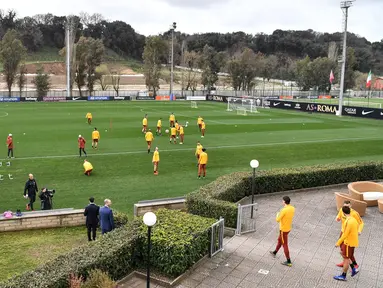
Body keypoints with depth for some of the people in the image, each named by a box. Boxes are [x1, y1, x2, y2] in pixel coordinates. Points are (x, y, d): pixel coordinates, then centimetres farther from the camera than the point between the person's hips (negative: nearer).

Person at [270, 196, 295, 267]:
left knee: (285, 244, 3)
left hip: (283, 229, -8)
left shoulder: (283, 210, -29)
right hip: (288, 228, 8)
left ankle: (288, 261, 9)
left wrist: (277, 215, -2)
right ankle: (274, 252, 47)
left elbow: (277, 220, -21)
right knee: (279, 240, 27)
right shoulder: (293, 208, -4)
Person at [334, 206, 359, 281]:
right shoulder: (353, 219, 2)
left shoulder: (348, 222, -26)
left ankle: (343, 276, 13)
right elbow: (357, 226, 20)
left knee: (346, 258, 2)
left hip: (349, 243, -9)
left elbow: (345, 234, -25)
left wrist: (338, 243, -17)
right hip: (352, 241, 9)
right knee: (344, 254, 21)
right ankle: (354, 269, 24)